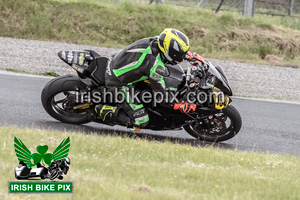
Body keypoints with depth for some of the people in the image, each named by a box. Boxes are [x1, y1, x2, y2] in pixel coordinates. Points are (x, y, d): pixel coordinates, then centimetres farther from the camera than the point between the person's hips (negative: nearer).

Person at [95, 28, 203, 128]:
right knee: (140, 122, -11)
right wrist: (183, 106, -15)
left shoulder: (155, 41, -8)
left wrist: (190, 55, 15)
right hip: (119, 85, -9)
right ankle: (104, 110, -4)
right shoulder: (155, 65, -30)